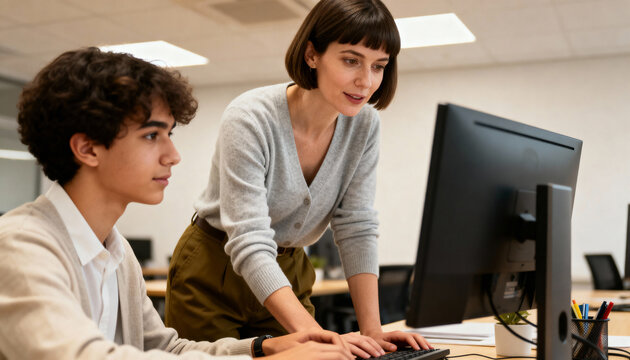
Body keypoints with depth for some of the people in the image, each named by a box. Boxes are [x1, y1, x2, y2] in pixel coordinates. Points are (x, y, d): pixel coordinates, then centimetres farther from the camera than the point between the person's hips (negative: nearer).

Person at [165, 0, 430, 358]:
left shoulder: (364, 125, -10)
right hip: (213, 275, -4)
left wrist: (372, 330, -18)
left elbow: (357, 229, -10)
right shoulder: (250, 119, -27)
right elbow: (249, 244, -33)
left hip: (289, 272, 5)